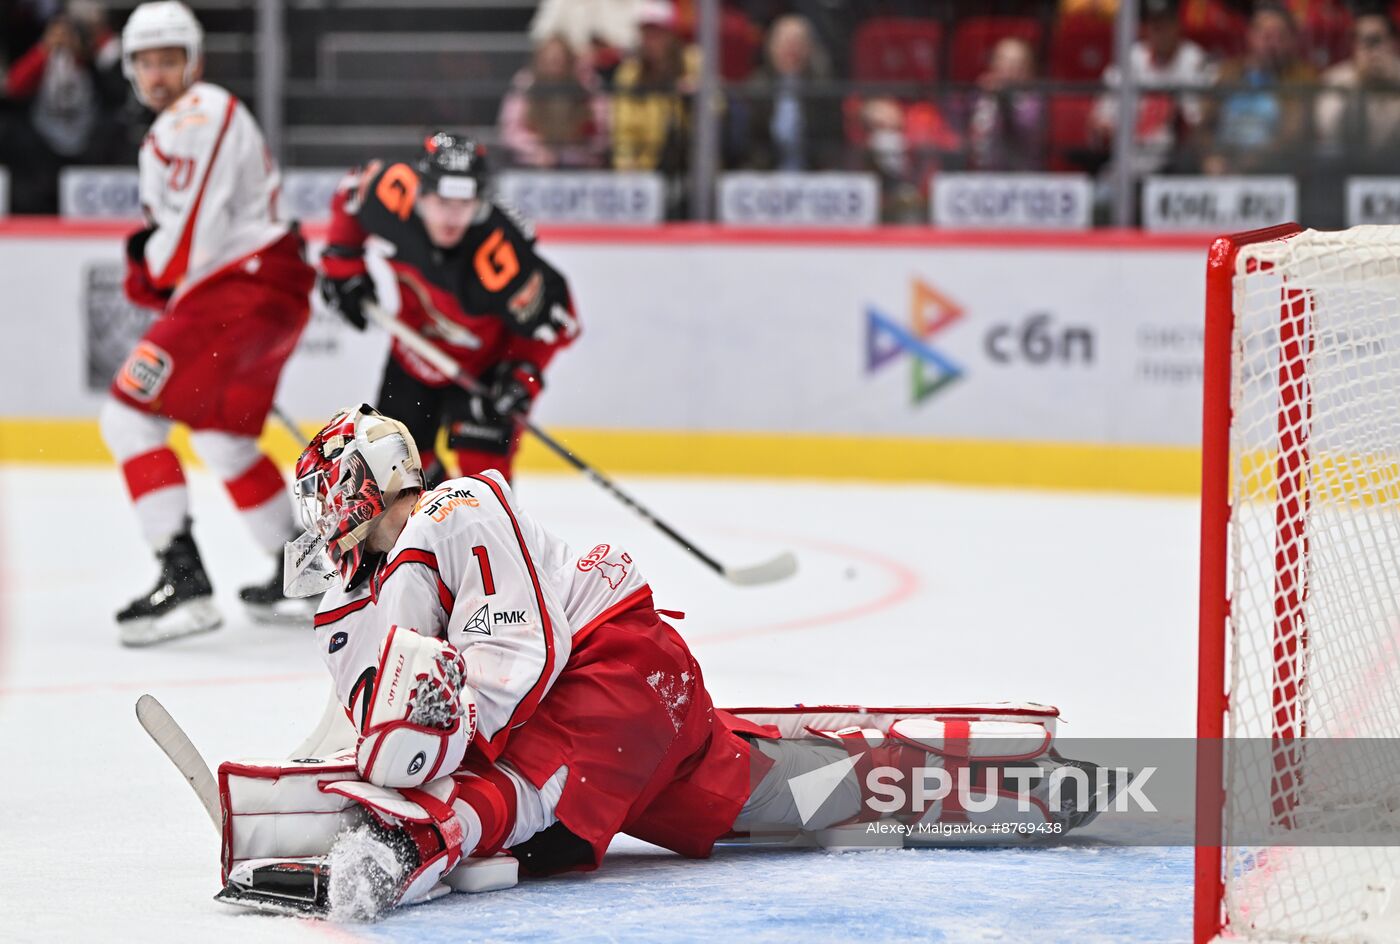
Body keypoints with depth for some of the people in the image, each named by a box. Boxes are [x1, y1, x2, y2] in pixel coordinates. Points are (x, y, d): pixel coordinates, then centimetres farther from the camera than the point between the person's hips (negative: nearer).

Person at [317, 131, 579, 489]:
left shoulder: (500, 252, -39)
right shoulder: (394, 192, -30)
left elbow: (549, 315, -23)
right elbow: (355, 191, -4)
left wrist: (524, 373, -28)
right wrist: (343, 264, -2)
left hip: (486, 362, -5)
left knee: (481, 455, -21)